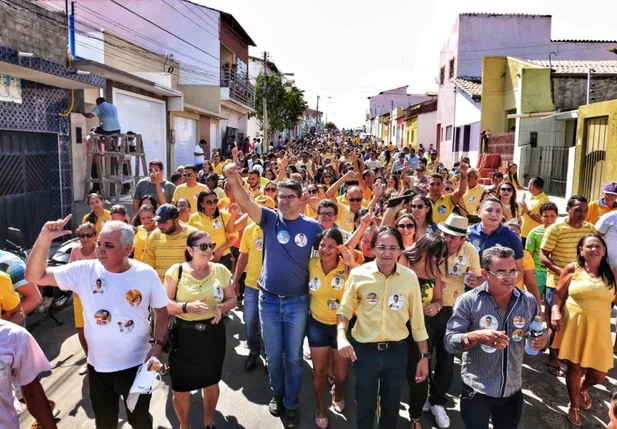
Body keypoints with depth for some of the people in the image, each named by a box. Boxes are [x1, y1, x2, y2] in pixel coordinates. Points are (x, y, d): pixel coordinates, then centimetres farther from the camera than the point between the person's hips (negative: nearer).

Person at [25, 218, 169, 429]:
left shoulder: (146, 274, -13)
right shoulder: (84, 271, -12)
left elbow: (161, 311, -1)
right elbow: (34, 276, -15)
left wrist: (158, 345, -12)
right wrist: (44, 239, -29)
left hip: (136, 365, -1)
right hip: (98, 366, 1)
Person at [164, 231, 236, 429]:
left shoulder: (221, 270, -3)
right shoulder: (176, 271, -9)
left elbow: (232, 299, 6)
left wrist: (221, 307, -15)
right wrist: (187, 306, -25)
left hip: (213, 333, 2)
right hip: (184, 335, -2)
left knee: (211, 382, 18)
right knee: (181, 386, 10)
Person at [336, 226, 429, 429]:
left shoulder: (410, 277, -7)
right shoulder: (358, 274, -11)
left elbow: (417, 319, 0)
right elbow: (345, 310, -2)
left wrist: (424, 356, 4)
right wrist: (341, 336, -19)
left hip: (397, 351, 1)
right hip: (365, 350, -1)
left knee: (391, 407, 20)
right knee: (365, 407, 15)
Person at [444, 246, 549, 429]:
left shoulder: (528, 301, -1)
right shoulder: (468, 301, -13)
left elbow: (538, 336, 9)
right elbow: (449, 342, -15)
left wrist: (542, 340, -14)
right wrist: (477, 336, -33)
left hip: (513, 391, 4)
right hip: (476, 391, -4)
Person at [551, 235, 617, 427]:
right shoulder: (572, 269, -2)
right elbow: (558, 294, -1)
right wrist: (555, 312, -14)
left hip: (598, 328, 2)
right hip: (574, 325, -2)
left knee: (599, 374, 6)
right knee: (575, 368, 10)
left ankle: (583, 388, 43)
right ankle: (574, 406, 33)